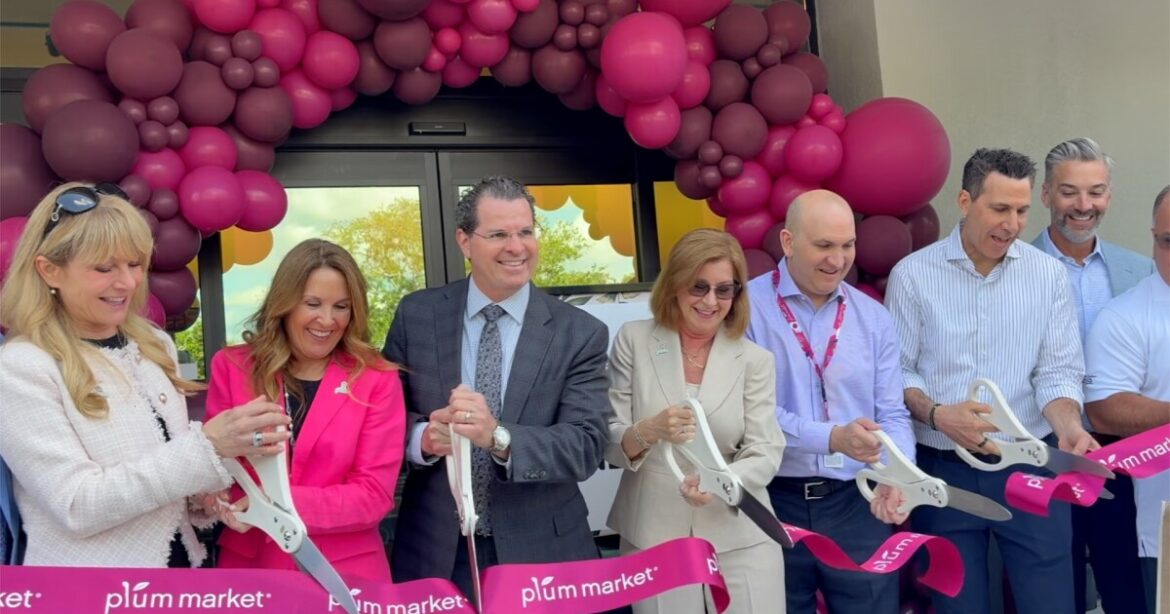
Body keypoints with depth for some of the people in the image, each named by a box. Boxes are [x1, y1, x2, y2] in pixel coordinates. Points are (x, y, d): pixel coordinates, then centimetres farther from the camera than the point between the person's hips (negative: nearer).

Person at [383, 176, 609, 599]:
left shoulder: (580, 333, -6)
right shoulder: (416, 315, -1)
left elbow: (587, 446, -13)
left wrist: (498, 437, -29)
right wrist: (424, 437, -19)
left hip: (540, 553, -1)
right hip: (435, 552, 1)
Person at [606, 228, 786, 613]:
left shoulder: (755, 359, 1)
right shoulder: (634, 340, -1)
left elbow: (765, 452, -5)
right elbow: (607, 442, -3)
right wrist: (649, 431, -25)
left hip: (740, 538, 1)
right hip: (652, 537, -1)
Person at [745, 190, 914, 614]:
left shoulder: (873, 318, 7)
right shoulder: (747, 308, -7)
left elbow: (892, 414, 5)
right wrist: (831, 437, -25)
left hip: (858, 503, 3)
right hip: (773, 503, -3)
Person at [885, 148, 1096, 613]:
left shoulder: (1049, 274, 2)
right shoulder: (913, 275, -3)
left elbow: (1058, 370, -1)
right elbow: (898, 371, -3)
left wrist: (1068, 426, -19)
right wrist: (937, 415, -21)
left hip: (1031, 466, 1)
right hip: (943, 470, -1)